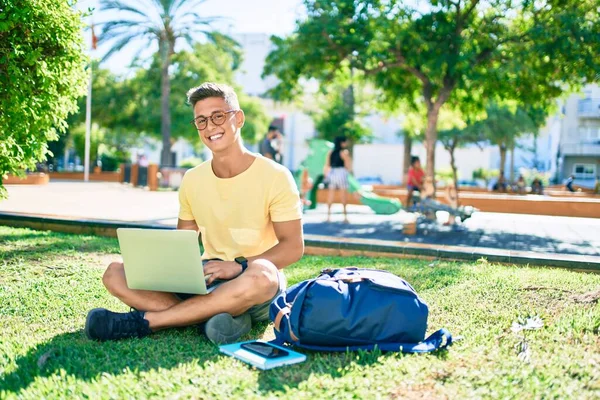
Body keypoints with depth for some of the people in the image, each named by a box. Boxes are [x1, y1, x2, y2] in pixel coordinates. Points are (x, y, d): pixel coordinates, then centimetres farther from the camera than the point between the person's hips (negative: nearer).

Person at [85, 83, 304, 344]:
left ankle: (144, 320, -28)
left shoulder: (275, 176, -8)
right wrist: (167, 263, -12)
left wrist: (239, 266, -25)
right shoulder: (192, 180, 7)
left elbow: (293, 247, -10)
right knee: (115, 274, -11)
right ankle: (211, 313, -27)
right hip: (206, 277, 4)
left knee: (260, 276, -41)